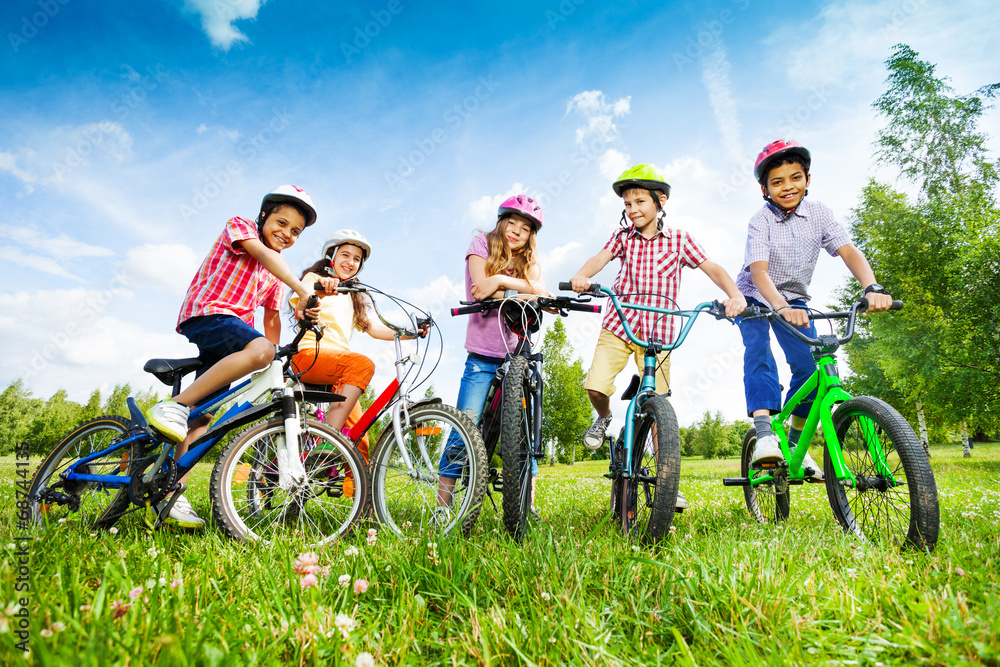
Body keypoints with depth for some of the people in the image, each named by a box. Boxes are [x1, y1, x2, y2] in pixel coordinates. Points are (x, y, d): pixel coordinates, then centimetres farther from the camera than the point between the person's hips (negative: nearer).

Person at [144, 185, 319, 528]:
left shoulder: (275, 273, 24)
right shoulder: (239, 226, 4)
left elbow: (271, 316, 21)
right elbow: (263, 253, -16)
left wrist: (274, 367, 11)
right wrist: (301, 289, -30)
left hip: (232, 331, 7)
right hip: (205, 314, -7)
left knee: (204, 415, 0)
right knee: (259, 349, -36)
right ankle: (174, 406, -29)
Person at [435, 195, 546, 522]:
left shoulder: (529, 261, 15)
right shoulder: (482, 244, 7)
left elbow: (539, 290, -7)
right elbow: (483, 290, -10)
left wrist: (500, 279, -19)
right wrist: (526, 296, -10)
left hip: (518, 355, 3)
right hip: (483, 356, -3)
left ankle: (528, 507, 13)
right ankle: (442, 508, 4)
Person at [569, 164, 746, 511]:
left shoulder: (679, 239, 5)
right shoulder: (623, 236, 8)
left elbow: (712, 268, -2)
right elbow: (600, 258, -10)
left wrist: (734, 294, -22)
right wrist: (581, 276, -33)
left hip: (658, 331, -1)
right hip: (618, 325, 1)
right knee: (595, 386, -17)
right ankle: (604, 418, 21)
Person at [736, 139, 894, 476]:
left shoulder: (818, 213, -8)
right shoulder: (760, 221, -19)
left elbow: (848, 250, -19)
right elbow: (759, 270, -33)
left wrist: (873, 288, -38)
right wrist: (780, 307, -52)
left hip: (794, 299, 3)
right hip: (755, 297, -3)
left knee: (810, 366, -11)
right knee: (758, 347, -31)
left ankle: (795, 442, 6)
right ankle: (764, 433, -39)